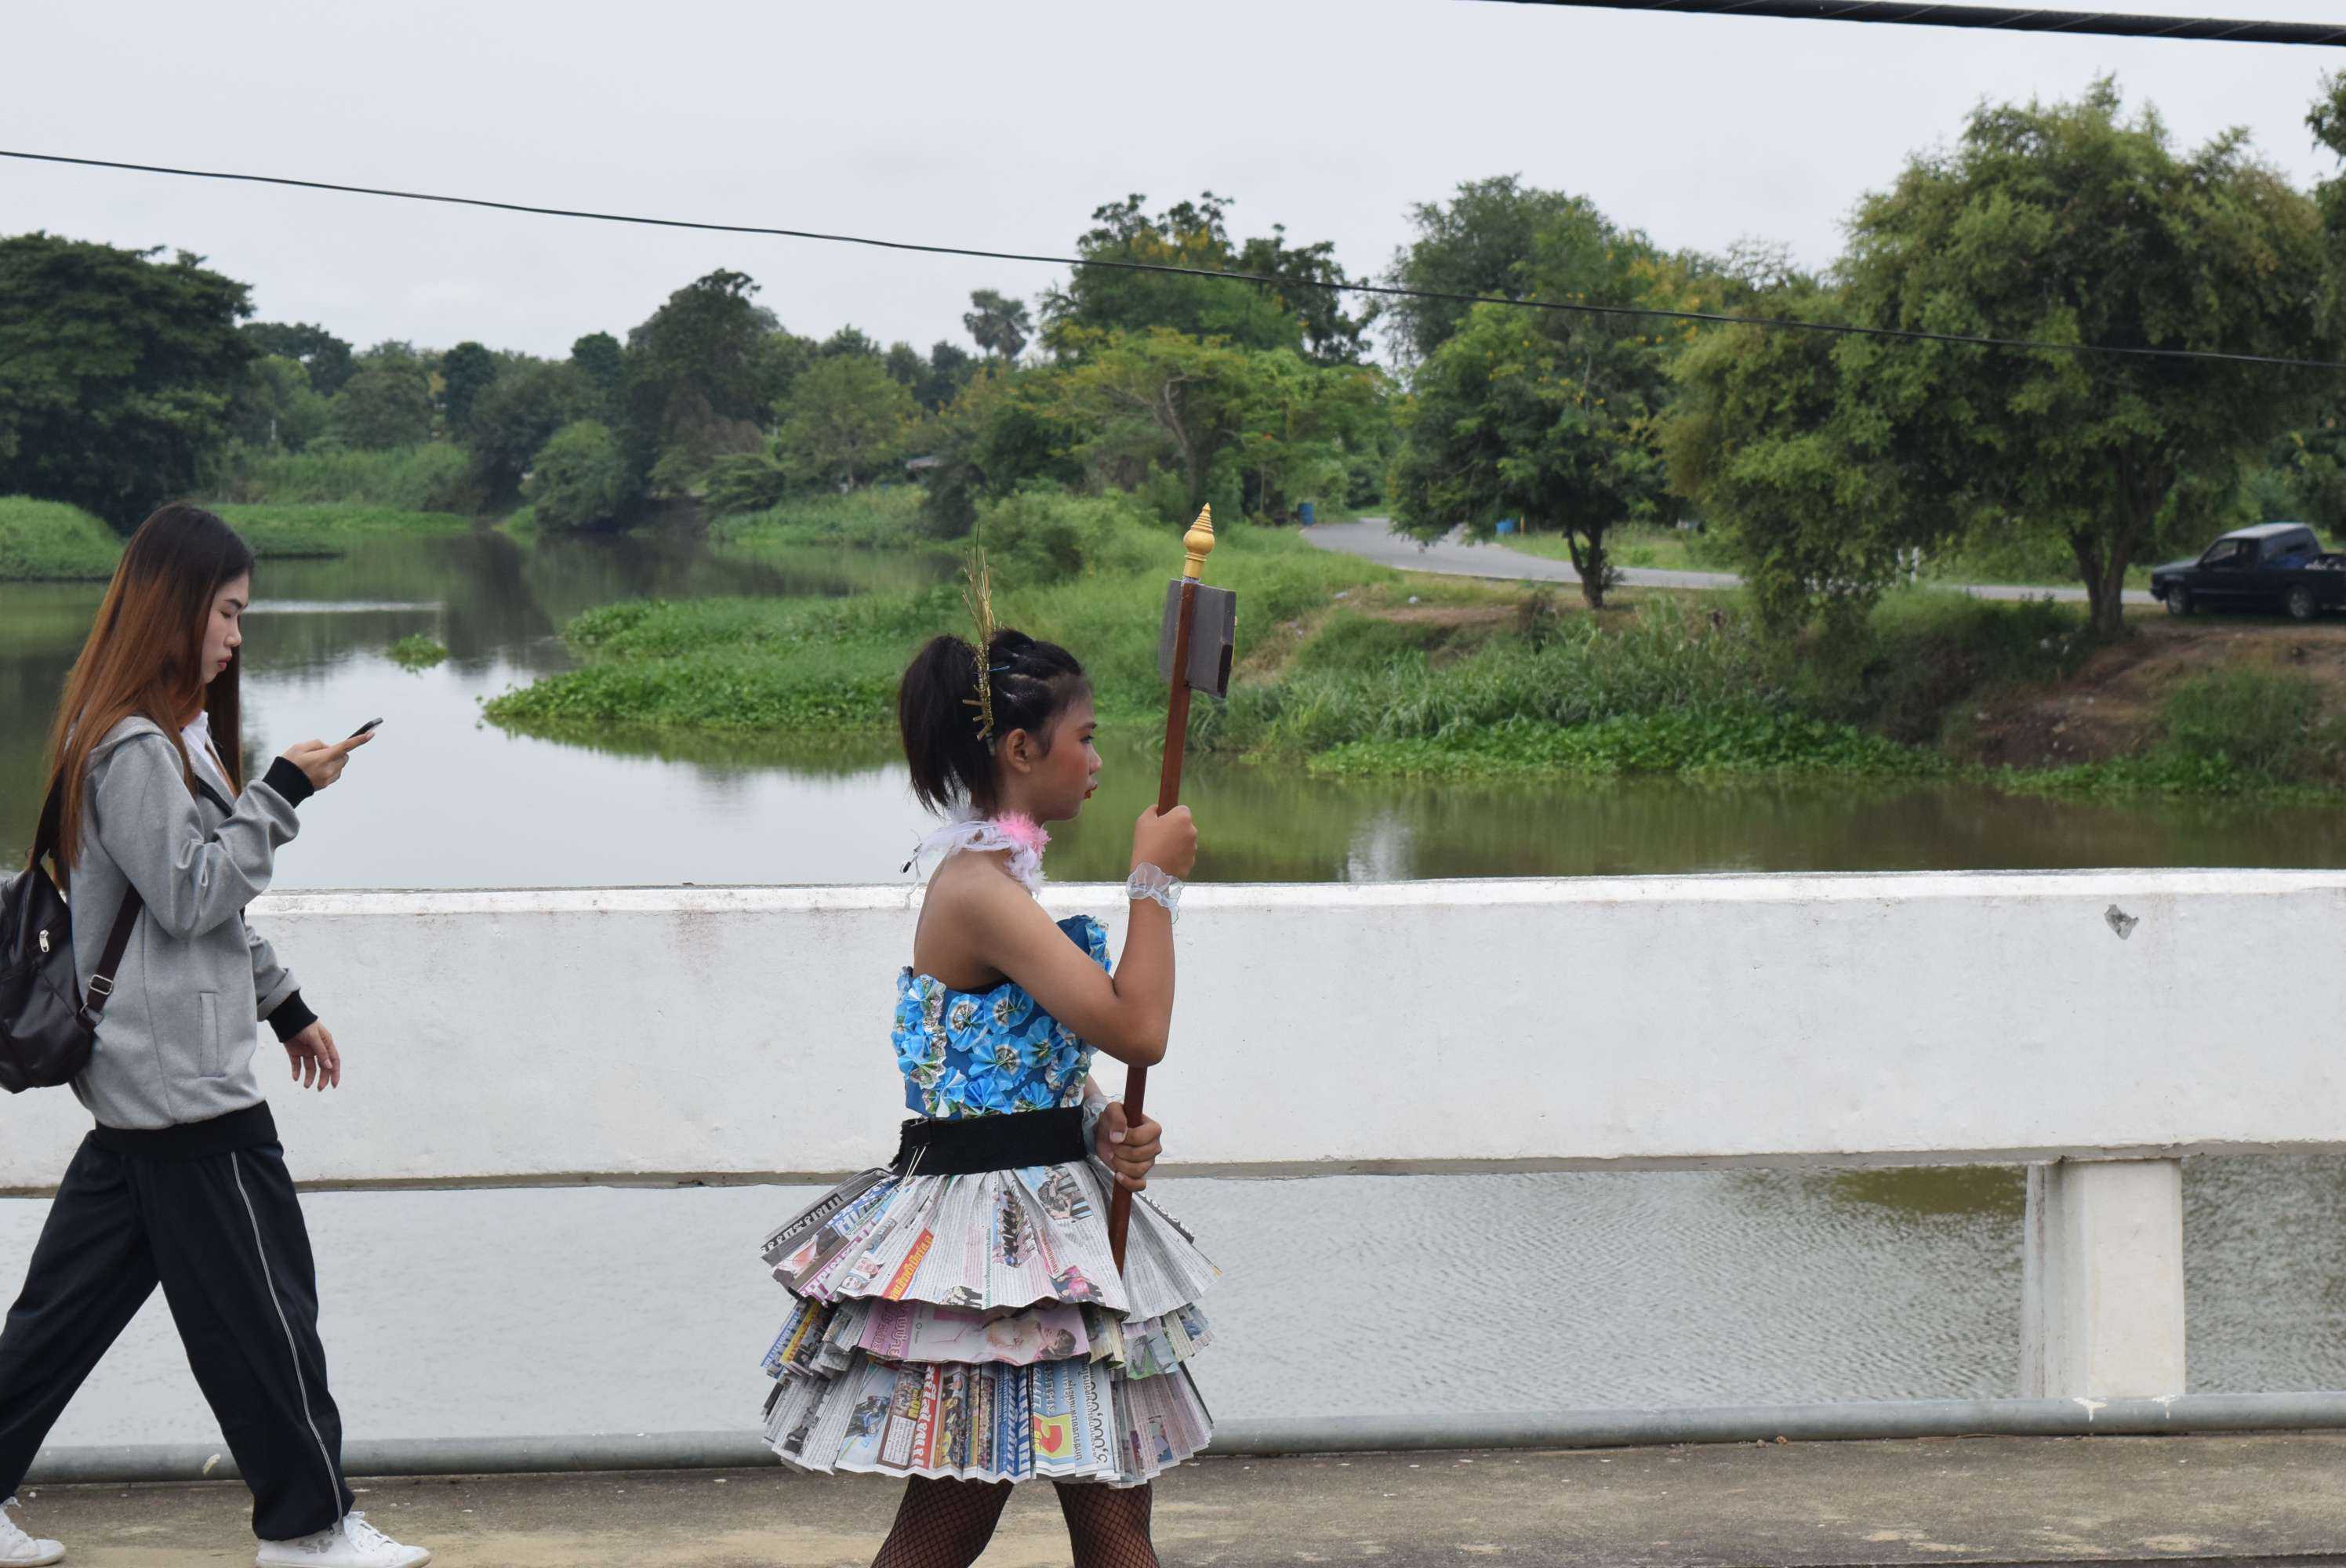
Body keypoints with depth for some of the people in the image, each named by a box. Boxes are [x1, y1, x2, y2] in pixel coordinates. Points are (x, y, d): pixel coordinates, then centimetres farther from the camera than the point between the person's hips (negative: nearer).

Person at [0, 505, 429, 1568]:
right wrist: (281, 794, -16)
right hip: (181, 1079, -10)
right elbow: (192, 894, -18)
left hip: (143, 1080, 10)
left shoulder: (168, 734, 16)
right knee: (260, 1302, 1)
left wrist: (285, 1006, 23)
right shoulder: (132, 749, -17)